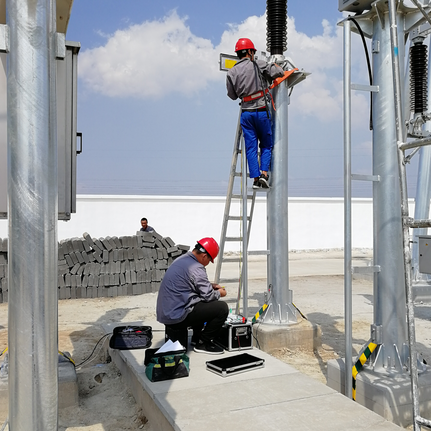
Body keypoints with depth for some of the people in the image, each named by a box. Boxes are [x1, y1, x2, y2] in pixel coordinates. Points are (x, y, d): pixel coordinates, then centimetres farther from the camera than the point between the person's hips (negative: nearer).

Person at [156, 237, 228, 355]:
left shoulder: (181, 259, 11)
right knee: (222, 308, -10)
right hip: (177, 317, -10)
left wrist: (210, 285, 20)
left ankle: (197, 336, 31)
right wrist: (219, 293, 6)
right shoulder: (196, 268, -18)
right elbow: (208, 296, -14)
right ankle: (203, 343, 3)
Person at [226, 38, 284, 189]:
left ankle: (255, 178, 3)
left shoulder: (231, 72, 3)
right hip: (262, 111, -2)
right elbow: (279, 72, -5)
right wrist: (276, 66, 17)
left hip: (246, 113, 2)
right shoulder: (259, 65, -3)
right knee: (267, 144, 13)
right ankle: (264, 173, -1)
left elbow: (232, 95, 8)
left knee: (251, 147, 7)